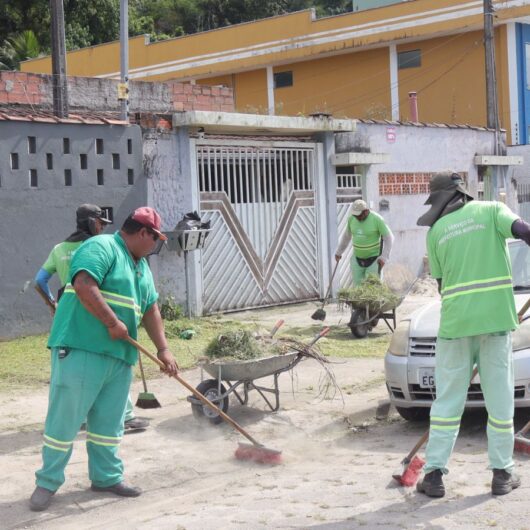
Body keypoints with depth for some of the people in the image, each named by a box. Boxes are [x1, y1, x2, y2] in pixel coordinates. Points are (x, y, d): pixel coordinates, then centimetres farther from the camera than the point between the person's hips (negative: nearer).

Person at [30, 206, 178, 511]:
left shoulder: (142, 266, 20)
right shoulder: (102, 247, -9)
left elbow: (151, 309, 22)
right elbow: (84, 285, -23)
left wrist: (163, 349, 13)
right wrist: (113, 323, -19)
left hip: (120, 356, 9)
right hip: (80, 350, -9)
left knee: (109, 423, 13)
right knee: (65, 418, -3)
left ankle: (107, 477, 23)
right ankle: (48, 483, 7)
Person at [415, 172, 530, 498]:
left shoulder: (436, 232, 9)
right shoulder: (492, 211, 5)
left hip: (455, 322, 1)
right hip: (496, 319, -1)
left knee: (447, 400, 6)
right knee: (500, 399, 7)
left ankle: (435, 474, 5)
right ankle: (503, 473, 12)